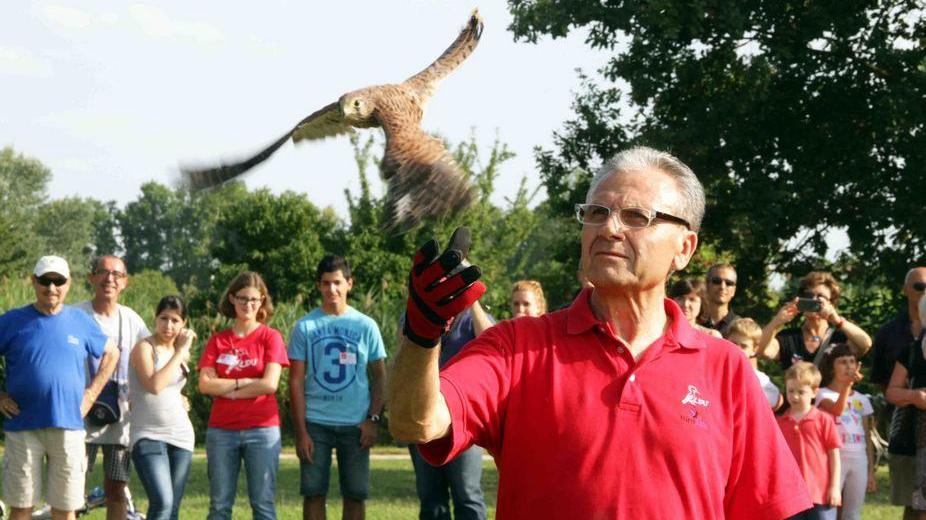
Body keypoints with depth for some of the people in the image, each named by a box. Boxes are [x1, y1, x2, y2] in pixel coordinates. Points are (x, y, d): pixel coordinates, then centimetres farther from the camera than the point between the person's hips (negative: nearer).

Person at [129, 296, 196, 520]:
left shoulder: (181, 351, 12)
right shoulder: (144, 347, -7)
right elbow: (154, 385, -23)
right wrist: (180, 352, -16)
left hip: (180, 436, 6)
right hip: (148, 436, -6)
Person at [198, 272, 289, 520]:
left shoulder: (270, 337, 2)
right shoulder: (218, 340, 10)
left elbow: (270, 384, -10)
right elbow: (205, 384, -3)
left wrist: (227, 389, -4)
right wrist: (245, 382, -9)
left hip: (262, 429, -3)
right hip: (221, 430, 3)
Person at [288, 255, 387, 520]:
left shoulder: (365, 325, 5)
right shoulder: (305, 327, 2)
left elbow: (379, 376, 7)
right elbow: (296, 381, 1)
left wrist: (373, 419, -5)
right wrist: (300, 431, -5)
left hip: (356, 424, 1)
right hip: (316, 423, 0)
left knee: (355, 494, 4)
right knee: (313, 493, 1)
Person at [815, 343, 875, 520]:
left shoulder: (862, 399, 13)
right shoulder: (824, 394, -2)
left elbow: (867, 438, 13)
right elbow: (837, 409, -25)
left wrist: (871, 471, 10)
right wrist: (847, 384, -37)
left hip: (859, 460, 5)